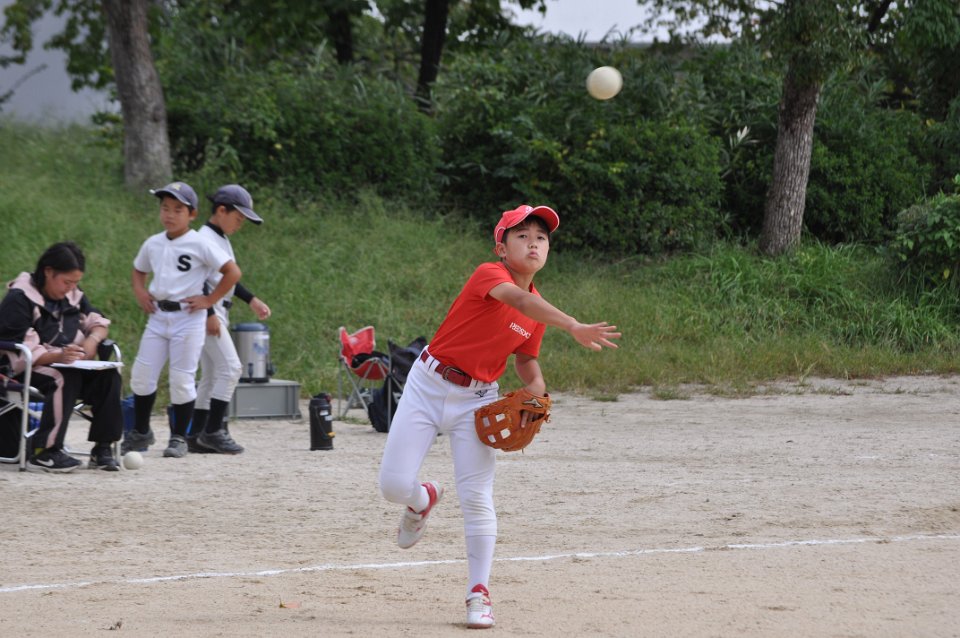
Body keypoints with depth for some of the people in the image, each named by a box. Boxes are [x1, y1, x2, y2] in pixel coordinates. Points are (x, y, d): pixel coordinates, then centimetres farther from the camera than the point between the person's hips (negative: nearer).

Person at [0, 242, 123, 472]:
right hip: (27, 371, -7)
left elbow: (98, 321, 15)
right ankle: (43, 452, -38)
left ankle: (102, 448, -16)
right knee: (65, 380, -37)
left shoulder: (73, 295, 10)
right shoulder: (19, 300, -13)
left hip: (67, 364, 7)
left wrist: (92, 339, -10)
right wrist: (57, 356, -34)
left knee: (109, 376, -18)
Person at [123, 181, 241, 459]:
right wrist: (140, 292, 7)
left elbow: (233, 272, -9)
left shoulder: (200, 245, -8)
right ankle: (141, 432, 19)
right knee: (142, 375, 4)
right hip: (157, 315, 5)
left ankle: (179, 437, 9)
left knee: (182, 379, -2)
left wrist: (209, 300, -11)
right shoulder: (153, 244, 8)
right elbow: (138, 271, 27)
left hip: (188, 318, -5)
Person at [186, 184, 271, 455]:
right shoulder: (205, 238, -13)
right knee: (230, 367, -14)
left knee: (211, 375, 10)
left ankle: (196, 436, 12)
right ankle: (213, 431, -13)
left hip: (217, 312, 10)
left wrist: (252, 300, 22)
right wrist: (209, 313, -24)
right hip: (205, 311, -10)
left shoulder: (222, 240, 17)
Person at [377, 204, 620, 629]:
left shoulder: (537, 314, 2)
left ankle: (479, 595, 3)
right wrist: (573, 327, -54)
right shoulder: (489, 274, -18)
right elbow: (518, 299, -39)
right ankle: (424, 500, 32)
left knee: (477, 498, -7)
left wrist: (537, 390, -5)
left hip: (476, 400, 4)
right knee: (394, 486, -6)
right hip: (428, 386, -4)